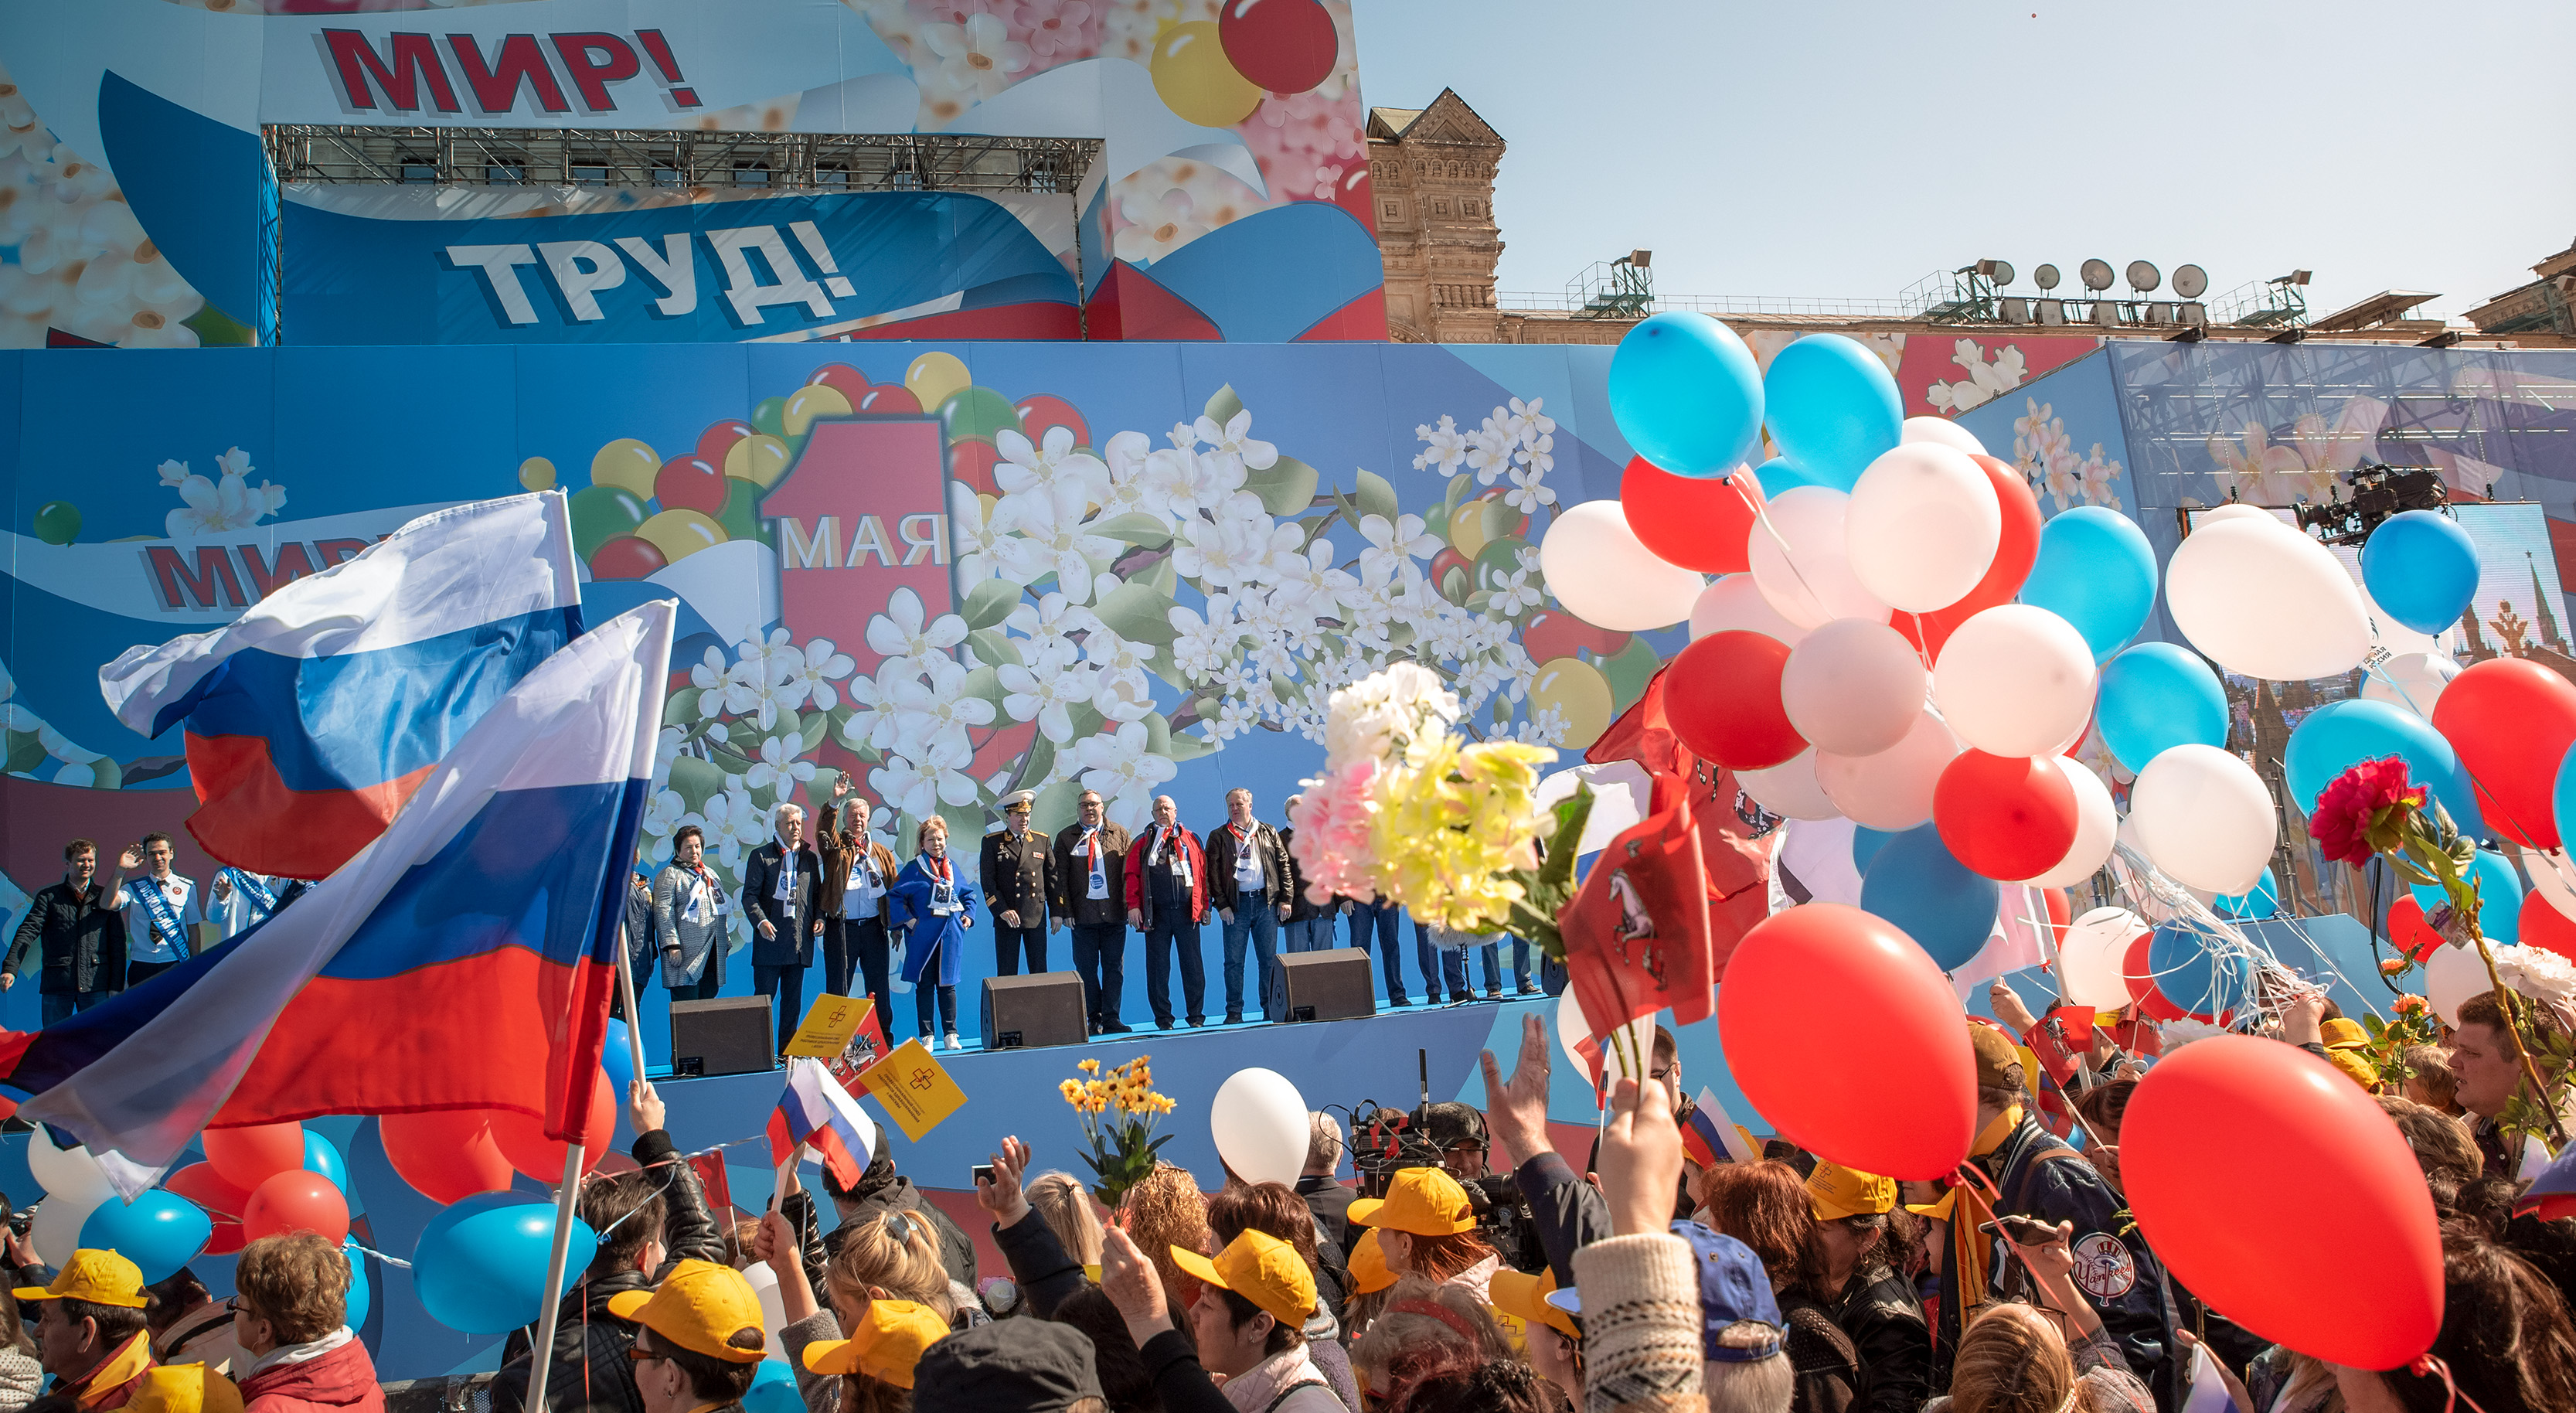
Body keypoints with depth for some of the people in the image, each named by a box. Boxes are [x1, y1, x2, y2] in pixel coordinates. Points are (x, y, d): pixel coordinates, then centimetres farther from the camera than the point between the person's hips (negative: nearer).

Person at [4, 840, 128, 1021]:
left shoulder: (106, 897, 11)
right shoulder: (48, 896, 9)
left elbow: (118, 943, 9)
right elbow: (28, 931, -2)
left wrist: (116, 987, 3)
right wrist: (10, 969, -17)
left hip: (96, 986, 0)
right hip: (56, 985, 0)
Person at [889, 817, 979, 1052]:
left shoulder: (952, 867, 12)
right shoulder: (914, 868, -1)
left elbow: (969, 894, 22)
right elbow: (894, 896, -3)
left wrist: (968, 915, 8)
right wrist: (908, 920, -10)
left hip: (950, 935, 3)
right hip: (923, 935, -3)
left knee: (947, 983, 5)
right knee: (924, 984, 1)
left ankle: (951, 1034, 10)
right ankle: (927, 1035, 6)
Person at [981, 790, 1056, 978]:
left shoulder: (1042, 841, 11)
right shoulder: (992, 842, 3)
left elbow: (1052, 877, 12)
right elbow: (987, 879, -3)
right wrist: (1002, 910, -13)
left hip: (1037, 919, 2)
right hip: (1007, 919, -2)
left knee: (1039, 973, 4)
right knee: (1006, 974, 1)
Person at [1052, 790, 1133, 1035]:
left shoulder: (1119, 835, 10)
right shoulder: (1066, 837, 8)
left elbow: (1131, 872, 8)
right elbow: (1060, 877, 4)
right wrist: (1065, 911, -4)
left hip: (1114, 913, 1)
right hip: (1083, 914, 0)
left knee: (1114, 967, 1)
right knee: (1087, 968, 2)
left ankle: (1111, 1019, 6)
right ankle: (1095, 1019, 11)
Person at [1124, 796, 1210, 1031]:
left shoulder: (1190, 840, 13)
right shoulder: (1144, 843, 11)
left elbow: (1202, 873, 11)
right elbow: (1132, 875, 5)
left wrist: (1205, 906, 5)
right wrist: (1133, 906, -5)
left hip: (1187, 912, 0)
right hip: (1156, 913, 0)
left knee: (1192, 965, 1)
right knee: (1158, 966, 2)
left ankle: (1196, 1015, 9)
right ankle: (1163, 1018, 9)